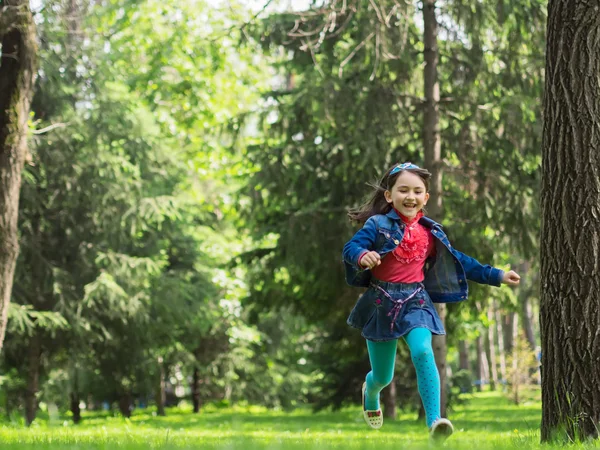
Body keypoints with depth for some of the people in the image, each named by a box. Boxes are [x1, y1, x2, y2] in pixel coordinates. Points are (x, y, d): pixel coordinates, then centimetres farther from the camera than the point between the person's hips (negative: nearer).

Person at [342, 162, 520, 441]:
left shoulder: (430, 232, 6)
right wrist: (363, 256, -41)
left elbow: (459, 261, 15)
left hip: (415, 302, 2)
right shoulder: (378, 225, -7)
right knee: (382, 376, 9)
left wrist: (497, 276, 14)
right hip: (381, 303, -2)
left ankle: (434, 421, -31)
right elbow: (350, 248, -17)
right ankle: (370, 392, 49)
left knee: (423, 352, -27)